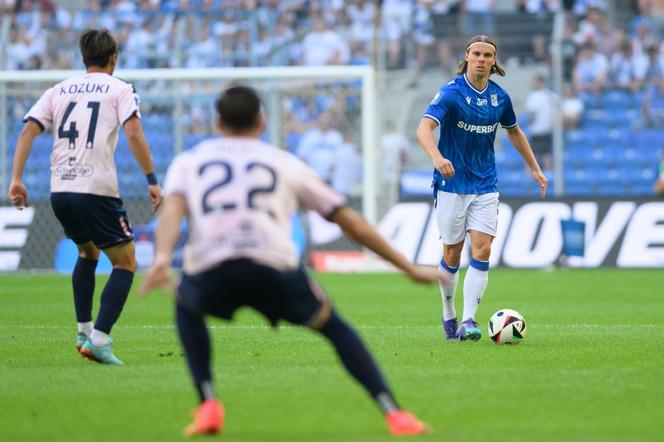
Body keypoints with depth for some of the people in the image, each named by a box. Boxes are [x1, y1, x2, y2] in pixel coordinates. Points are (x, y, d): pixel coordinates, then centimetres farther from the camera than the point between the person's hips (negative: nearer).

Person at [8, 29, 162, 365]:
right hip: (97, 190, -5)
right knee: (125, 264, 5)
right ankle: (99, 340, -11)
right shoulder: (119, 89, 6)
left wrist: (16, 179, 4)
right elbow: (133, 135, -10)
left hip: (59, 190, 5)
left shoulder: (59, 90, 18)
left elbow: (28, 130, 7)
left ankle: (83, 332, 25)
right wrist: (152, 181, -10)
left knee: (87, 254, 30)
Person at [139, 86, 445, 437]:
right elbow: (351, 223, 29)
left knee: (186, 308, 36)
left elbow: (172, 208, 4)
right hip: (274, 269, 0)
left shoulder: (188, 161, 28)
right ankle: (395, 415, 8)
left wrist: (161, 260, -14)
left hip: (210, 273, 0)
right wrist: (411, 269, 36)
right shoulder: (284, 163, 29)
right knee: (334, 327, 25)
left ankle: (208, 406, 18)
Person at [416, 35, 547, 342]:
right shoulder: (451, 92, -13)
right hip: (451, 185, -3)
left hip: (485, 186, 3)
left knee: (481, 252, -11)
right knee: (452, 255, 4)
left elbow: (514, 132, 23)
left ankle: (468, 321, -12)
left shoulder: (500, 97, 4)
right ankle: (448, 313, 26)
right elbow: (424, 128, -27)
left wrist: (535, 168, 25)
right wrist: (436, 157, -46)